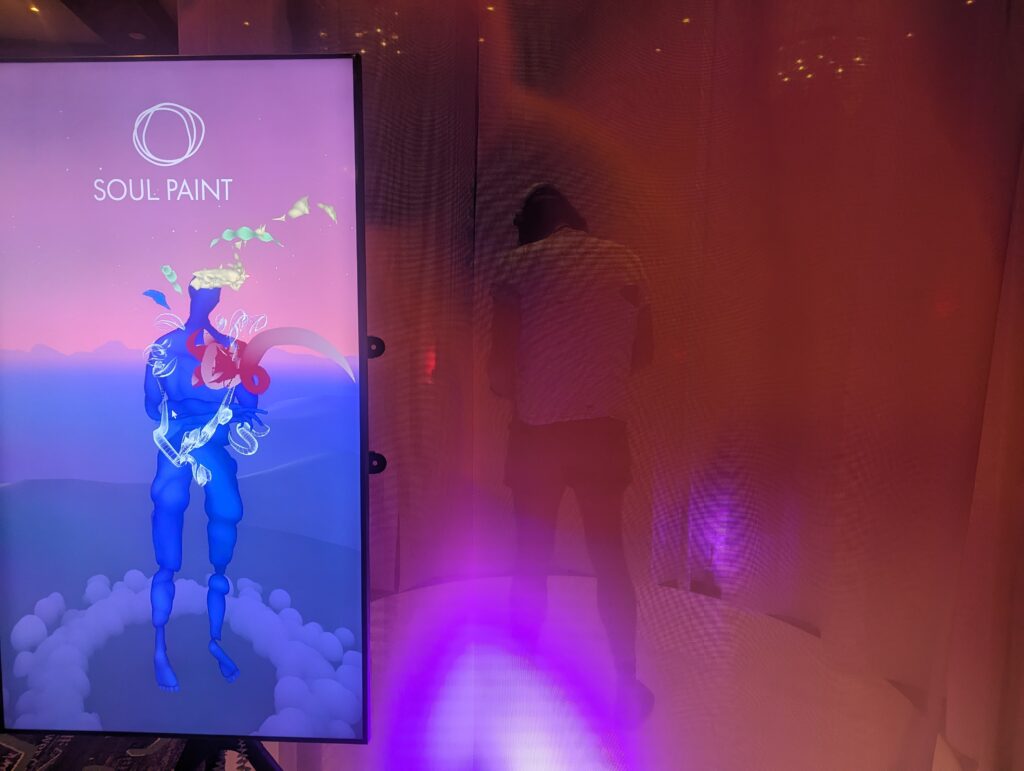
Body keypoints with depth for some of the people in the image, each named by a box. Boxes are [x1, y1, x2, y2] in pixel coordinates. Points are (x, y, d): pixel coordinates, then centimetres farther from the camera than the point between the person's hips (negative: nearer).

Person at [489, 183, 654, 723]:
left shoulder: (516, 265, -1)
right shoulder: (622, 261, 5)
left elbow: (501, 361, -6)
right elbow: (643, 352, 8)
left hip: (536, 431, -1)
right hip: (604, 427, 2)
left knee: (532, 559, 12)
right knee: (609, 556, 16)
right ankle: (628, 686, 24)